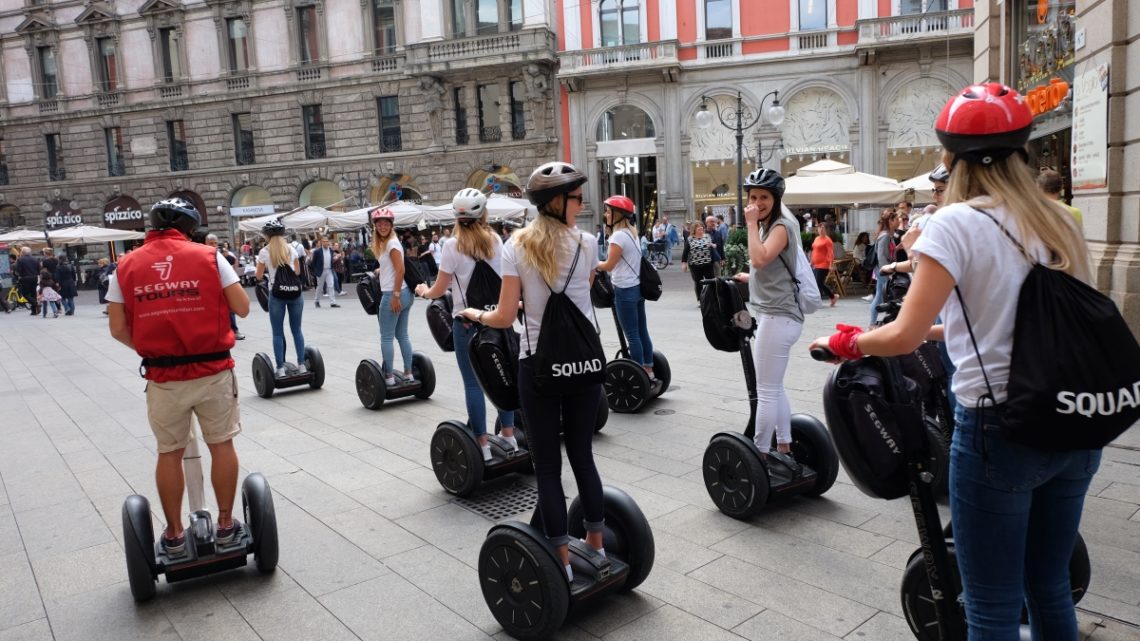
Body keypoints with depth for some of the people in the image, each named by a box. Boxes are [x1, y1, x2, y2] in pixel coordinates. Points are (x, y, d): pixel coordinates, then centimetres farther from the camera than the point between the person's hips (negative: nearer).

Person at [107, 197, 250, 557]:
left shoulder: (126, 266, 3)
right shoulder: (208, 257, -3)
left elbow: (118, 329, 2)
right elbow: (242, 308, -2)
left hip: (163, 377, 2)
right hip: (212, 370, -1)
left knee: (169, 454, 14)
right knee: (222, 445, 12)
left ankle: (174, 535, 24)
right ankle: (225, 525, 21)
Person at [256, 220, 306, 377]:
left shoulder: (264, 252, -1)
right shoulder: (291, 248, 6)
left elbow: (258, 276, 6)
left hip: (276, 294, -2)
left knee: (278, 333, 4)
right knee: (296, 330, 10)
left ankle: (280, 368, 3)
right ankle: (301, 365, 11)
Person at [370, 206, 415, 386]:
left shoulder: (392, 243, -12)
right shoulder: (385, 243, 15)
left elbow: (400, 270, -20)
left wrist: (395, 296, -21)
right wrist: (380, 270, 23)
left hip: (393, 294, -9)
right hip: (404, 294, 9)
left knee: (386, 337, -1)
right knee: (402, 335, 12)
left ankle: (389, 377, 5)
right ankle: (408, 374, 17)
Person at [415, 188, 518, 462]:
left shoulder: (453, 245, -9)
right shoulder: (496, 240, 4)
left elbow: (439, 290, -5)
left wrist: (423, 290, 15)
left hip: (468, 321, -4)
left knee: (473, 383, 3)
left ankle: (483, 446, 6)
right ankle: (509, 436, 20)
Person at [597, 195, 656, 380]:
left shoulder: (619, 235, -15)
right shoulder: (631, 233, 12)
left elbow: (609, 265, -11)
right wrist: (600, 263, 10)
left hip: (625, 290, -9)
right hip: (636, 287, 9)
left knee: (632, 335, -3)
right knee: (642, 332, 13)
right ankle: (648, 371, 20)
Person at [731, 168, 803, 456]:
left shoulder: (781, 226, -12)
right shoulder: (768, 226, 19)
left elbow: (760, 259, -28)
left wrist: (751, 224, -20)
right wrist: (749, 278, 15)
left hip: (777, 316, -11)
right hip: (771, 314, 11)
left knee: (766, 391, -6)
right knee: (774, 388, 16)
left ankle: (760, 453, 1)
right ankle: (784, 447, 25)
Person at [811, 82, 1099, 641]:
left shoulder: (957, 223, -12)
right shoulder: (1059, 223, 7)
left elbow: (904, 335, -18)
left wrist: (845, 342, -1)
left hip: (998, 428, -7)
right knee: (1050, 588, 23)